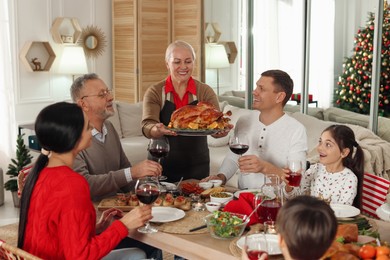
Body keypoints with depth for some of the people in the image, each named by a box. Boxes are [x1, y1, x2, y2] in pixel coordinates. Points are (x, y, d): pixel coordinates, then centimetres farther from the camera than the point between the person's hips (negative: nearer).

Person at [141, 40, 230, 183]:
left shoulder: (205, 91, 0)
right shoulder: (154, 92, -3)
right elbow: (147, 127, -15)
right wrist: (158, 130, -38)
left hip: (198, 166, 1)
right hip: (163, 167, -1)